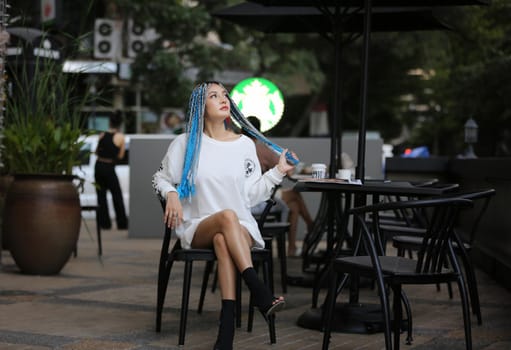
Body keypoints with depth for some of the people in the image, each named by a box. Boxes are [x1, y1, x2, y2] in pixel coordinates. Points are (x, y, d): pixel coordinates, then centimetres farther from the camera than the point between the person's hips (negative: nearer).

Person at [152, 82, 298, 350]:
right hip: (198, 227, -1)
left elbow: (251, 195, 10)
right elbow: (161, 177, 14)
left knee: (223, 240, -38)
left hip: (241, 227, 1)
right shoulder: (184, 143, 6)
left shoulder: (245, 144, 10)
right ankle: (260, 292, -47)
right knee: (227, 216, -37)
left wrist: (278, 172, 2)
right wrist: (171, 194, -7)